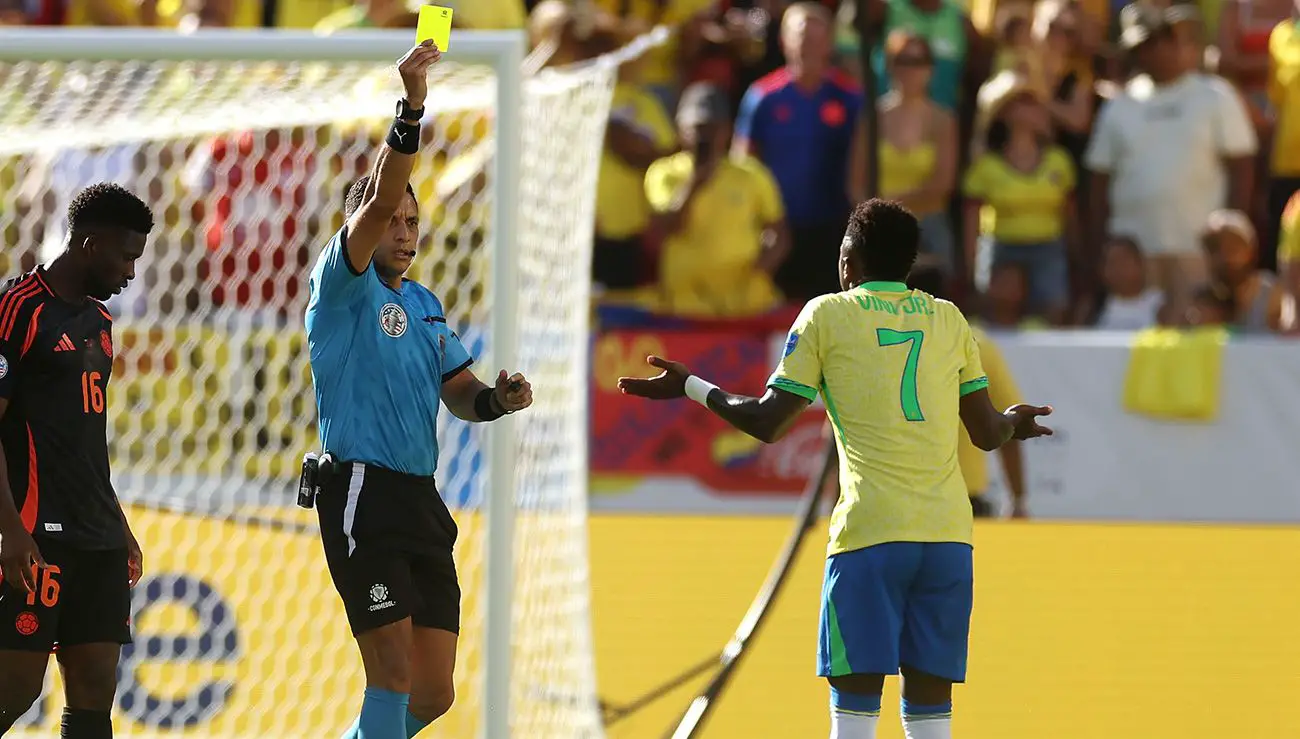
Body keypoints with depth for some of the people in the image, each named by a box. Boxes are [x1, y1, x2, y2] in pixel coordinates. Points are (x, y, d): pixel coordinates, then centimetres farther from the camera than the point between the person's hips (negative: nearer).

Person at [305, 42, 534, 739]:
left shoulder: (424, 306, 20)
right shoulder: (341, 284, -2)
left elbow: (462, 394, 21)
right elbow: (377, 202, -18)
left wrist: (497, 399, -3)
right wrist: (410, 111, -30)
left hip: (422, 500, 7)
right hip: (362, 494, -7)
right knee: (395, 670, -16)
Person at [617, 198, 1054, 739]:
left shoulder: (828, 314, 5)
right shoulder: (949, 319, 15)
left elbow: (768, 422, 4)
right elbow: (987, 434, 18)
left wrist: (691, 387, 19)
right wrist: (1015, 422, 41)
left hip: (870, 534, -3)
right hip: (948, 533, 3)